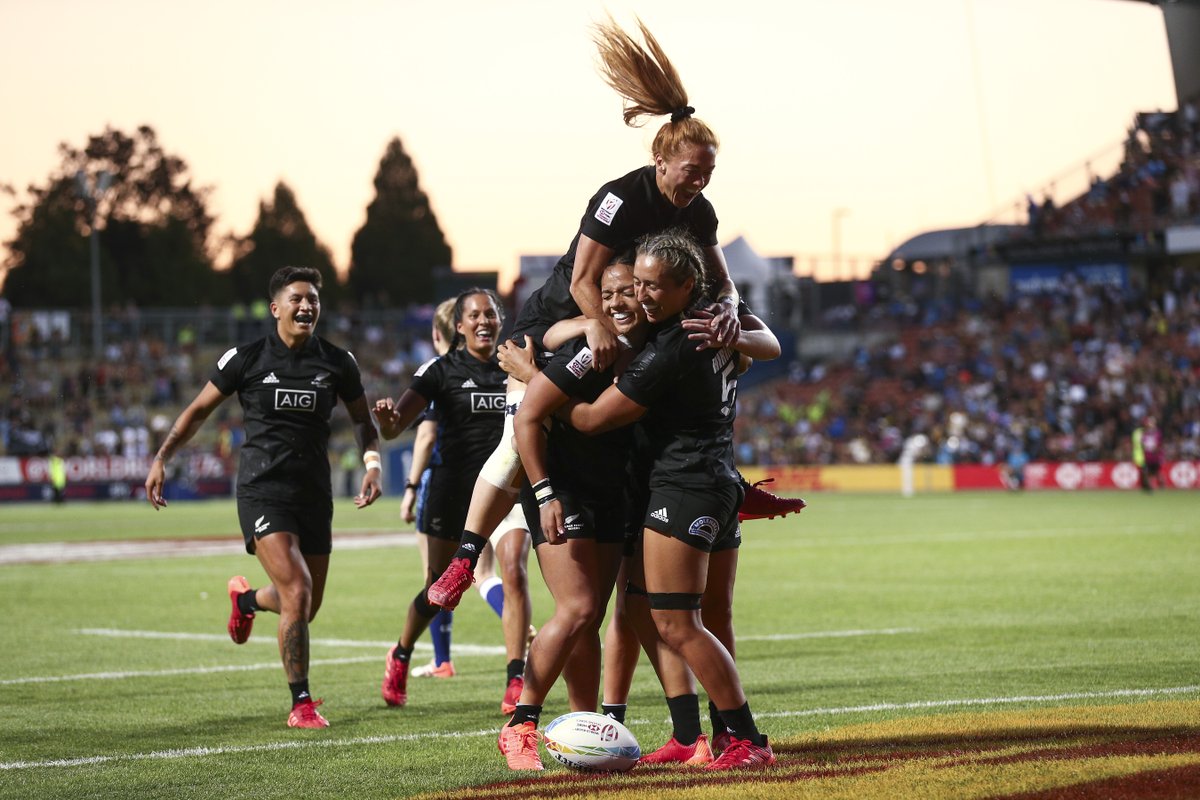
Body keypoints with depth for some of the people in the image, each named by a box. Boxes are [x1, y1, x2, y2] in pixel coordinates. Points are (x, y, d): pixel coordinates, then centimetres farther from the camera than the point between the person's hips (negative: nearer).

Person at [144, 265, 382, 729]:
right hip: (263, 491, -4)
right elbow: (199, 410, 7)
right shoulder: (245, 359, -4)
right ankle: (301, 704, -7)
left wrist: (372, 463, -2)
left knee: (308, 606, 12)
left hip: (315, 494, 4)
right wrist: (161, 458, -2)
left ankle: (245, 598, 48)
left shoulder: (338, 363, 3)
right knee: (297, 593, -19)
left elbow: (363, 420, 16)